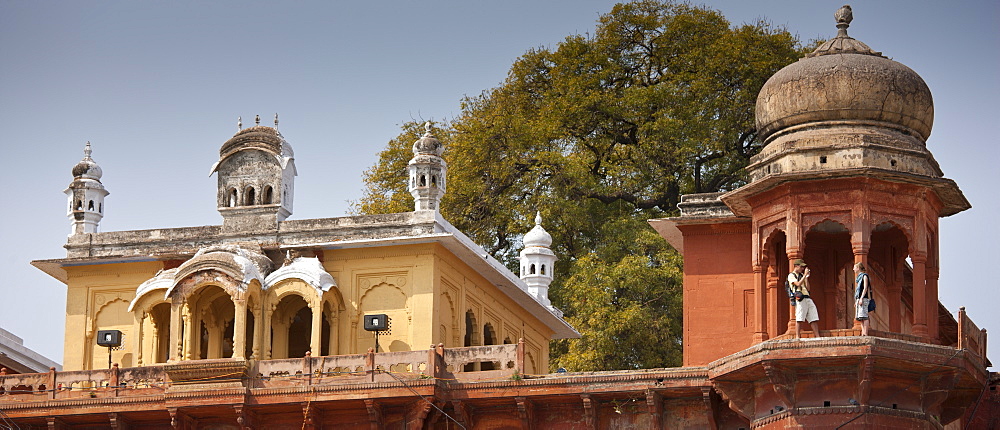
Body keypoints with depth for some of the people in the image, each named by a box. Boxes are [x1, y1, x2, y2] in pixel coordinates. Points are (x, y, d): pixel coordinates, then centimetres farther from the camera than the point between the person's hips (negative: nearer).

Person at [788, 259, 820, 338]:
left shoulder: (801, 275, 26)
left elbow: (807, 288, 19)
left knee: (814, 318, -2)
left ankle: (817, 337, -4)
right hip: (800, 298, -7)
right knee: (799, 319, -13)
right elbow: (798, 284, -12)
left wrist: (806, 277, 10)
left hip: (807, 298, 7)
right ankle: (797, 337, -13)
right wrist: (805, 275, -8)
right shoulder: (791, 276, 5)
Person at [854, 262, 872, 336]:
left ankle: (865, 334, -20)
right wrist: (856, 301, 20)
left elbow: (865, 288, -11)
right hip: (859, 299, 9)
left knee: (864, 317, -14)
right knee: (861, 318, 4)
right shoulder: (859, 277, 22)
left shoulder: (864, 276, -2)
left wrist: (861, 298, -20)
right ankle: (863, 333, 1)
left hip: (863, 299, -9)